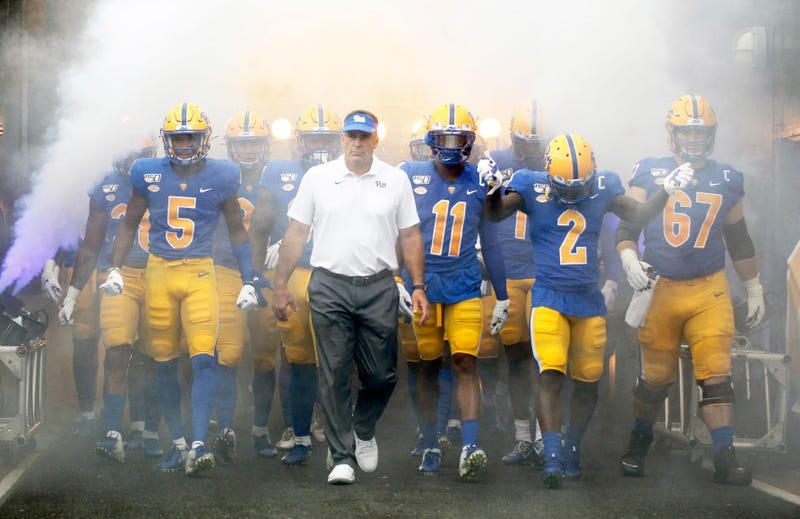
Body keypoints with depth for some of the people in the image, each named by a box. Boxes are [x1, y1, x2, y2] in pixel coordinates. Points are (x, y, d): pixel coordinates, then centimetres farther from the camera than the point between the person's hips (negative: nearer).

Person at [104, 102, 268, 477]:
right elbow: (130, 224, 12)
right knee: (165, 363, 6)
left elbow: (237, 230, 10)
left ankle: (199, 445, -17)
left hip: (199, 273, -2)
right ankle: (178, 443, 16)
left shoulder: (220, 177, 0)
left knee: (203, 359, -15)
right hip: (158, 272, 2)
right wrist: (115, 269, 0)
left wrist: (249, 280, 5)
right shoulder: (148, 175, 3)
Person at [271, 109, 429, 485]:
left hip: (379, 288, 1)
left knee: (382, 375, 4)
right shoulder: (317, 178, 5)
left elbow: (410, 237, 10)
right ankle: (341, 456, 5)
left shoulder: (395, 180, 7)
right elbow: (296, 234, 8)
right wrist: (280, 286, 5)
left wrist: (419, 287, 4)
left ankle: (363, 431, 32)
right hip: (330, 287, -1)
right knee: (334, 376, -1)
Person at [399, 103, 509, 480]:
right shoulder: (411, 176, -1)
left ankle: (470, 448, -15)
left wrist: (502, 296, 14)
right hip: (421, 286, 0)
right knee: (427, 368, 7)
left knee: (465, 363, -10)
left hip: (464, 288, 0)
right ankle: (430, 448, 15)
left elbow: (490, 243, 12)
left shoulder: (480, 183, 4)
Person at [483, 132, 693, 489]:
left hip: (588, 298, 3)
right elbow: (497, 214, -11)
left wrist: (667, 191, -2)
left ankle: (572, 449, 27)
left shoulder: (603, 188, 3)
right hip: (549, 296, -3)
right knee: (550, 375, -17)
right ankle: (552, 456, -19)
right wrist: (493, 188, -30)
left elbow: (640, 215, 12)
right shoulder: (532, 186, -5)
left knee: (587, 382, 9)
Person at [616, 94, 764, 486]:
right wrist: (629, 259, -18)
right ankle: (639, 440, 27)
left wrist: (754, 289, 19)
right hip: (660, 289, -1)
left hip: (709, 291, 1)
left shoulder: (726, 181, 9)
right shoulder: (650, 174, 3)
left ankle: (724, 456, -9)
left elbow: (739, 241, 18)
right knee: (655, 377, 6)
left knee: (716, 374, -8)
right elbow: (627, 227, 2)